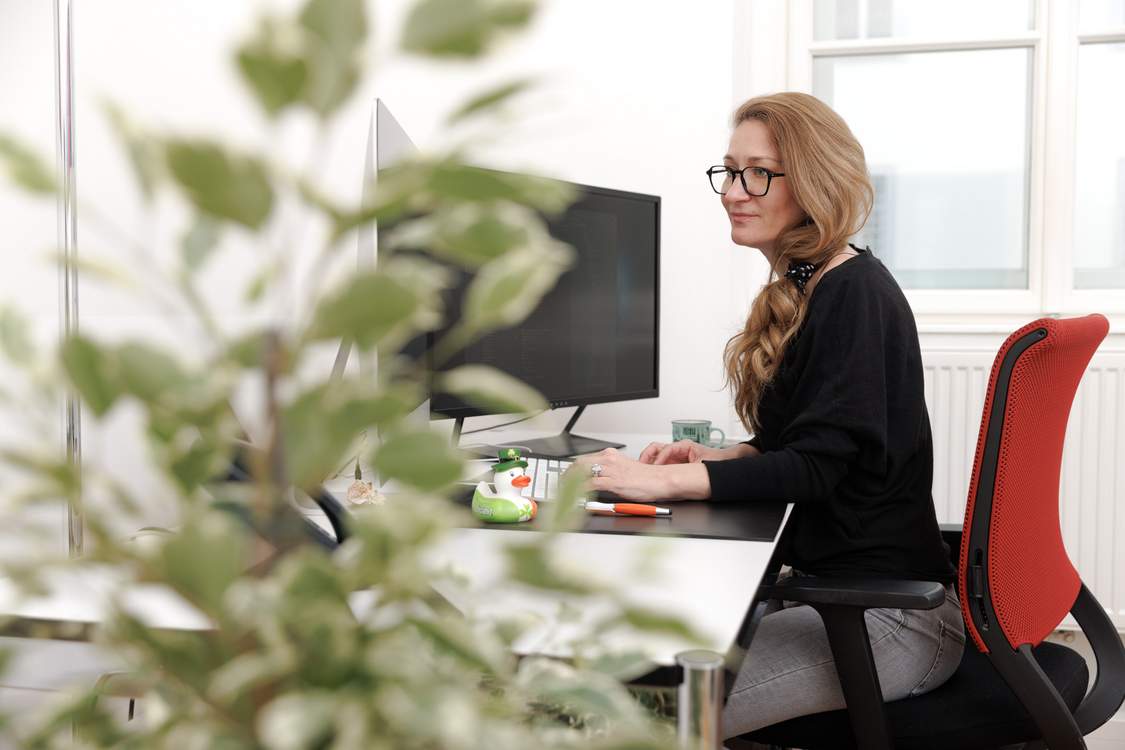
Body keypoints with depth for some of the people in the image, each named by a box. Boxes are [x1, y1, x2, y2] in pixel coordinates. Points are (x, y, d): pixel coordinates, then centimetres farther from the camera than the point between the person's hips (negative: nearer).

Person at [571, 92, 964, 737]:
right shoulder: (804, 289, 13)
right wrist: (718, 458, 4)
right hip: (828, 581, 9)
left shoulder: (855, 295, -16)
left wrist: (660, 479, -26)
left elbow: (818, 465, -22)